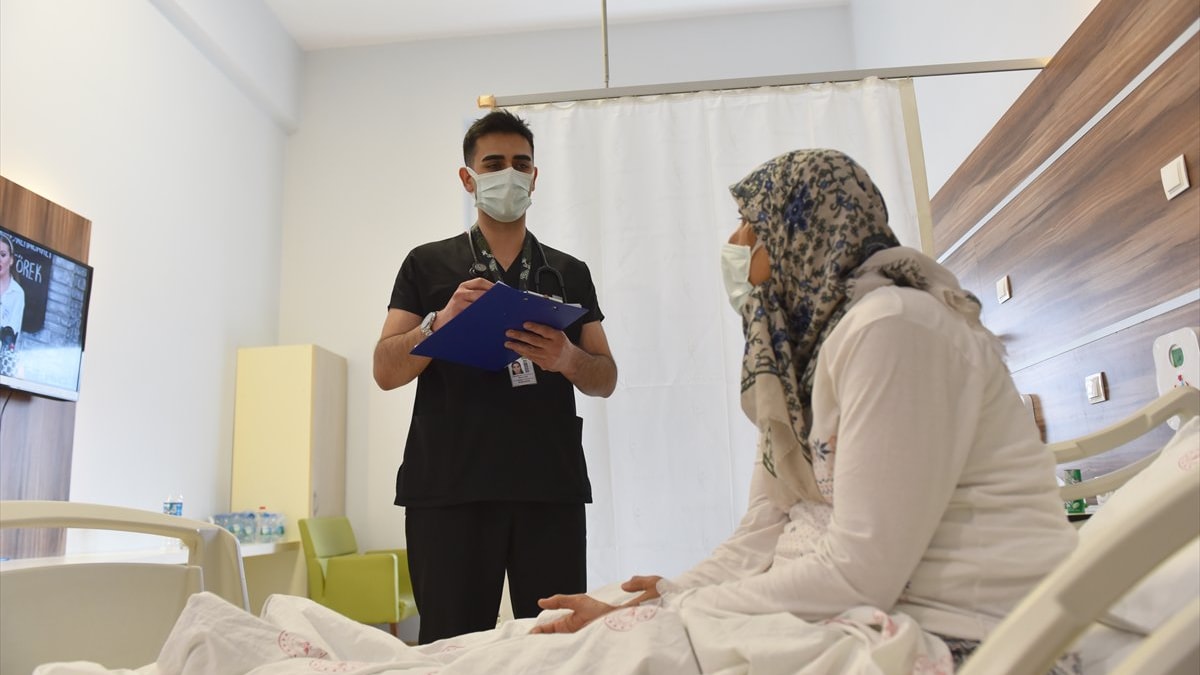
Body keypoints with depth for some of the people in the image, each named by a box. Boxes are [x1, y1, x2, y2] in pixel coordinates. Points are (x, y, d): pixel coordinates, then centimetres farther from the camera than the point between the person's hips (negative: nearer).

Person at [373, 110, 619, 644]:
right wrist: (442, 319, -14)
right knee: (453, 645, 0)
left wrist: (567, 358, -10)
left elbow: (606, 379, 12)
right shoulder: (428, 265, 10)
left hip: (551, 486, 2)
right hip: (450, 486, -1)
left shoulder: (569, 273, 15)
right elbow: (386, 371, 3)